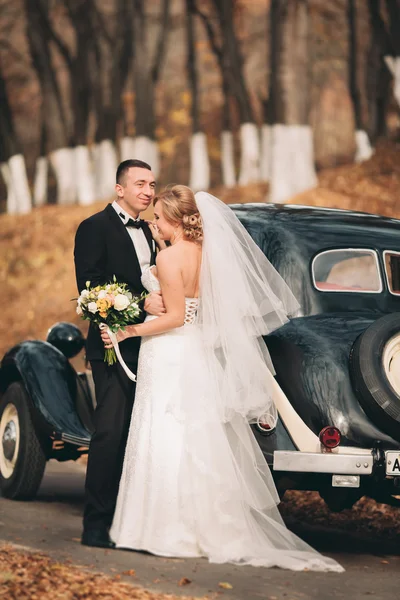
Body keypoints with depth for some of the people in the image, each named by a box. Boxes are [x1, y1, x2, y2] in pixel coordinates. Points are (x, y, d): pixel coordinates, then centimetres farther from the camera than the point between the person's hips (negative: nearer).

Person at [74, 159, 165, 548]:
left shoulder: (144, 231, 18)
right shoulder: (95, 228, -6)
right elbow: (91, 288, -16)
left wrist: (163, 303, 4)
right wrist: (142, 303, -22)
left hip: (146, 347, 8)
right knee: (111, 433, -11)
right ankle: (96, 525, -7)